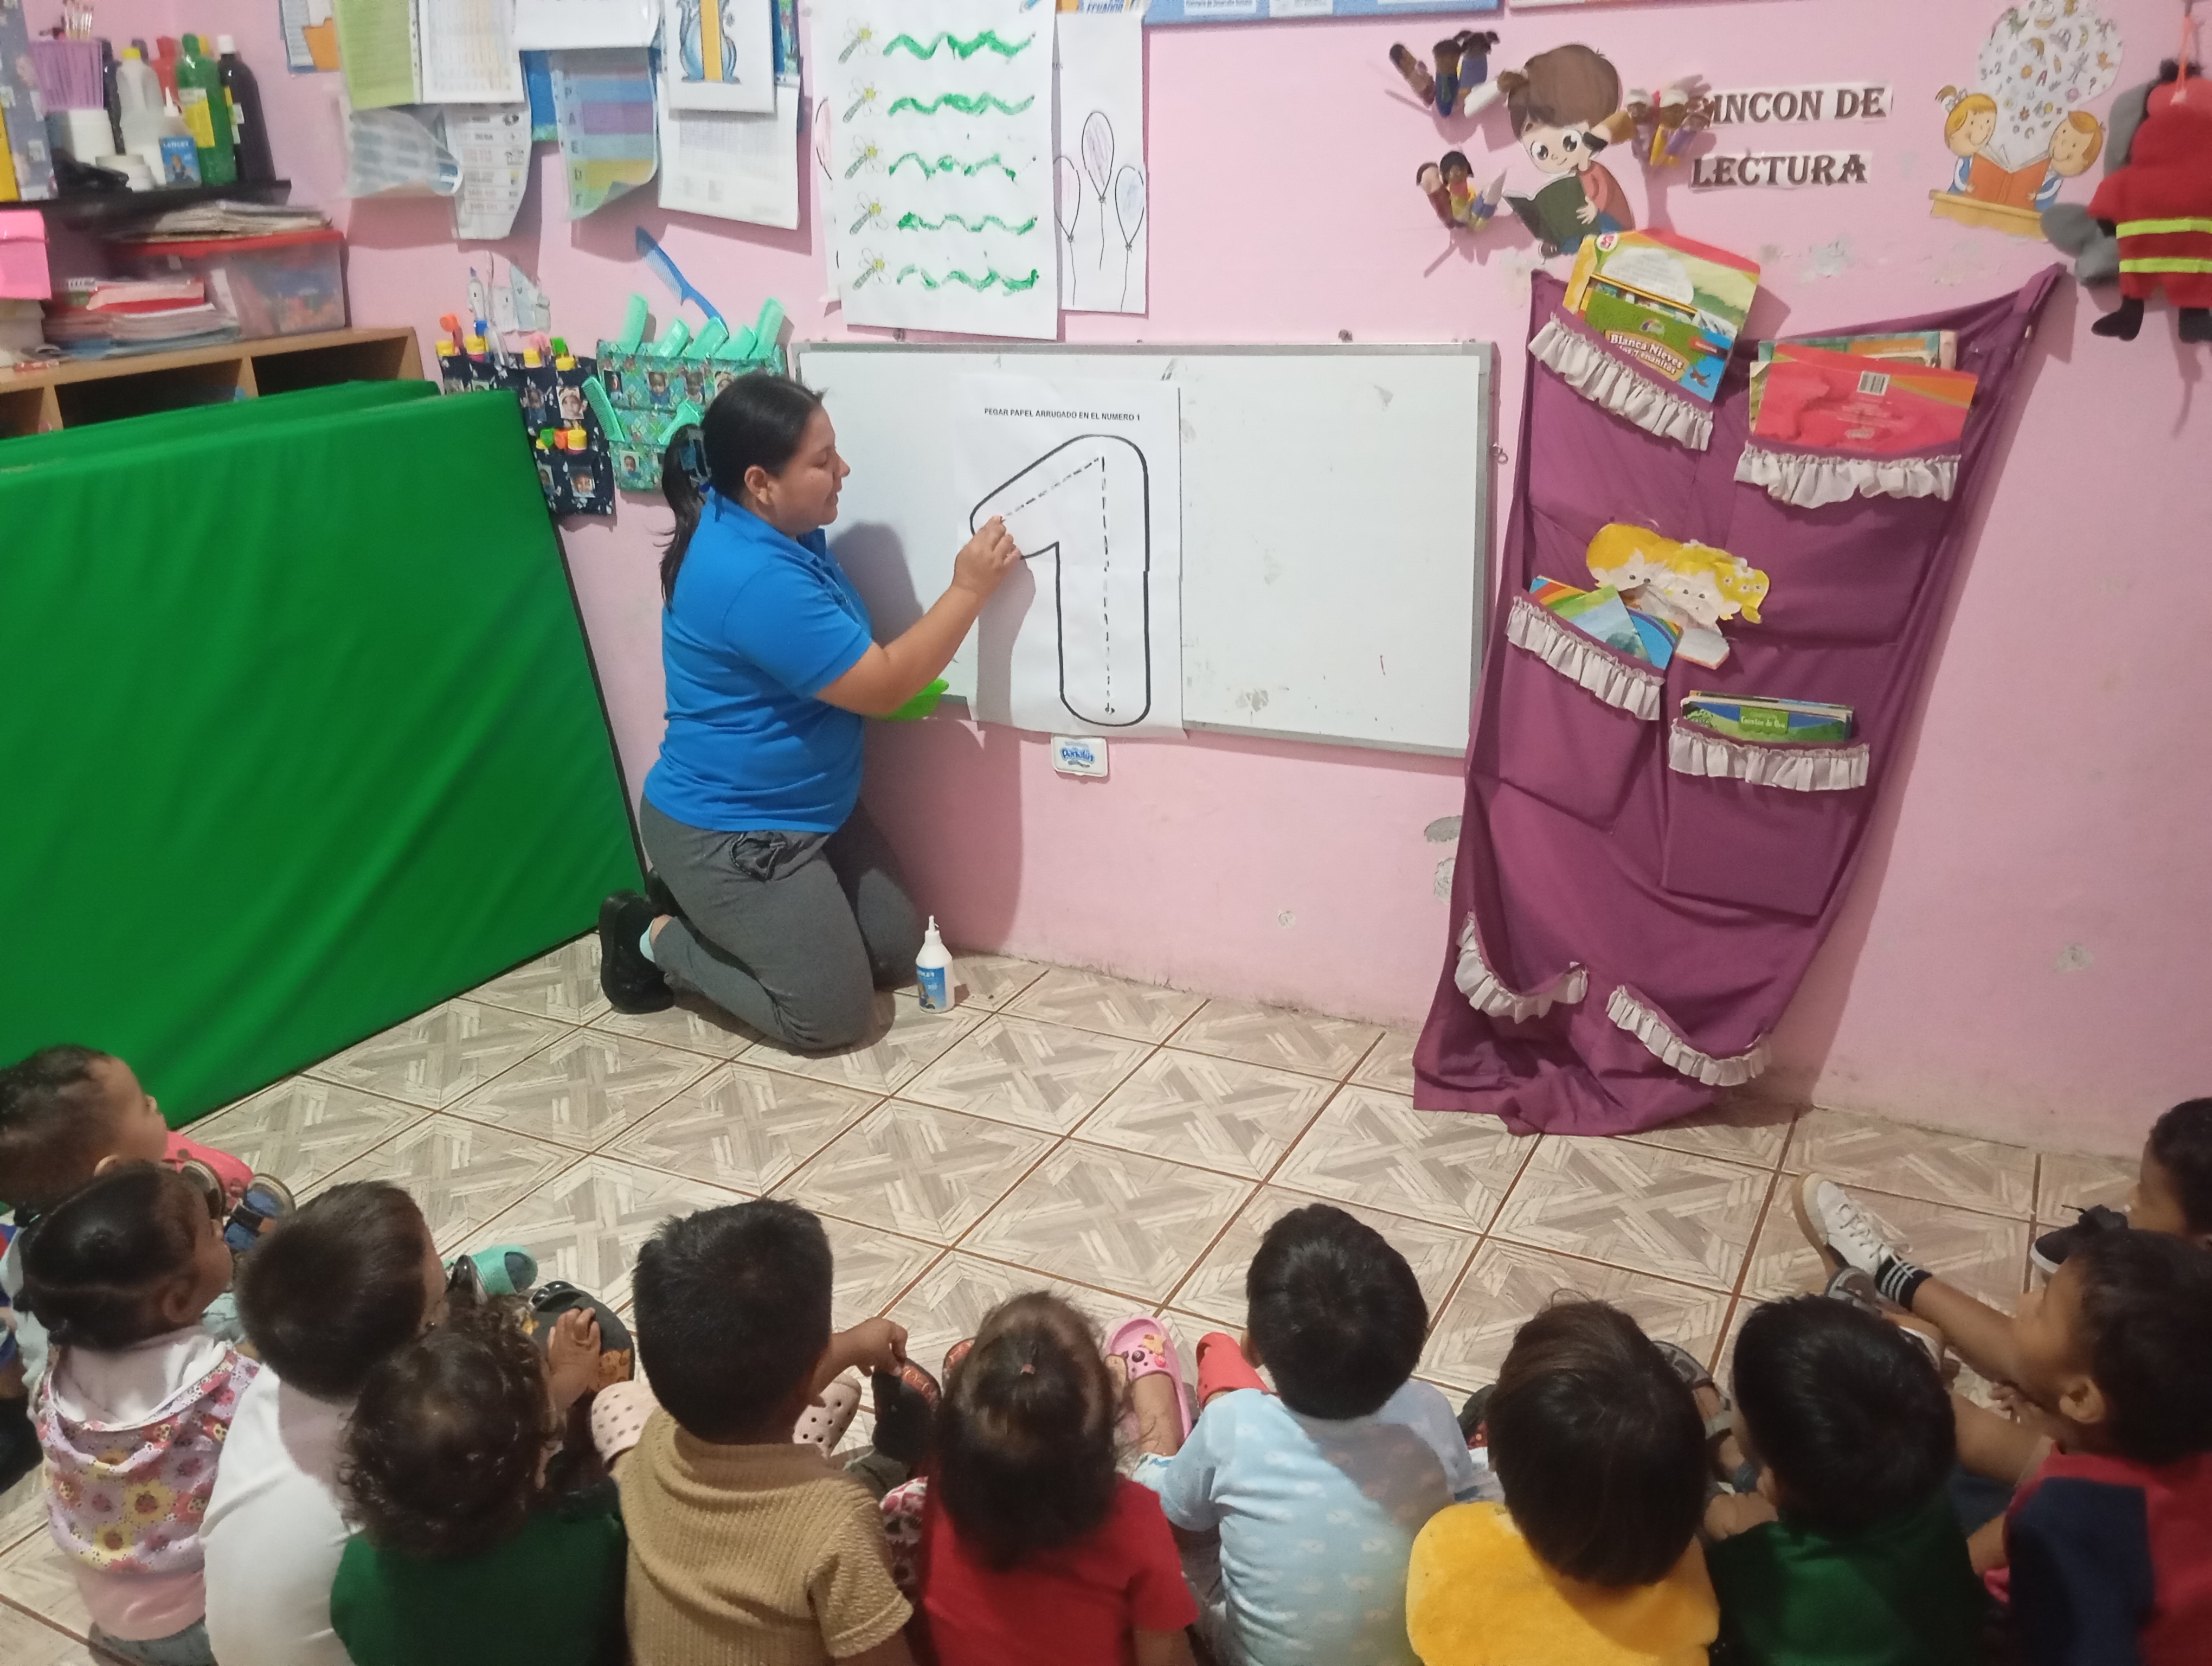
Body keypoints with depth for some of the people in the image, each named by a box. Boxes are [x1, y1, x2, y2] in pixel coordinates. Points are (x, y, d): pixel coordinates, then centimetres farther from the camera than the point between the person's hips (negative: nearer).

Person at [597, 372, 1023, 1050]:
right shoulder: (753, 579, -30)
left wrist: (905, 676, 0)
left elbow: (849, 666, 19)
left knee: (900, 952, 14)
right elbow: (881, 687, -24)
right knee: (833, 1016, -3)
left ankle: (698, 910, 21)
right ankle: (657, 937, 11)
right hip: (726, 834, -10)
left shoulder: (775, 530, 1)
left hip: (806, 811, 10)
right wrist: (969, 590, -18)